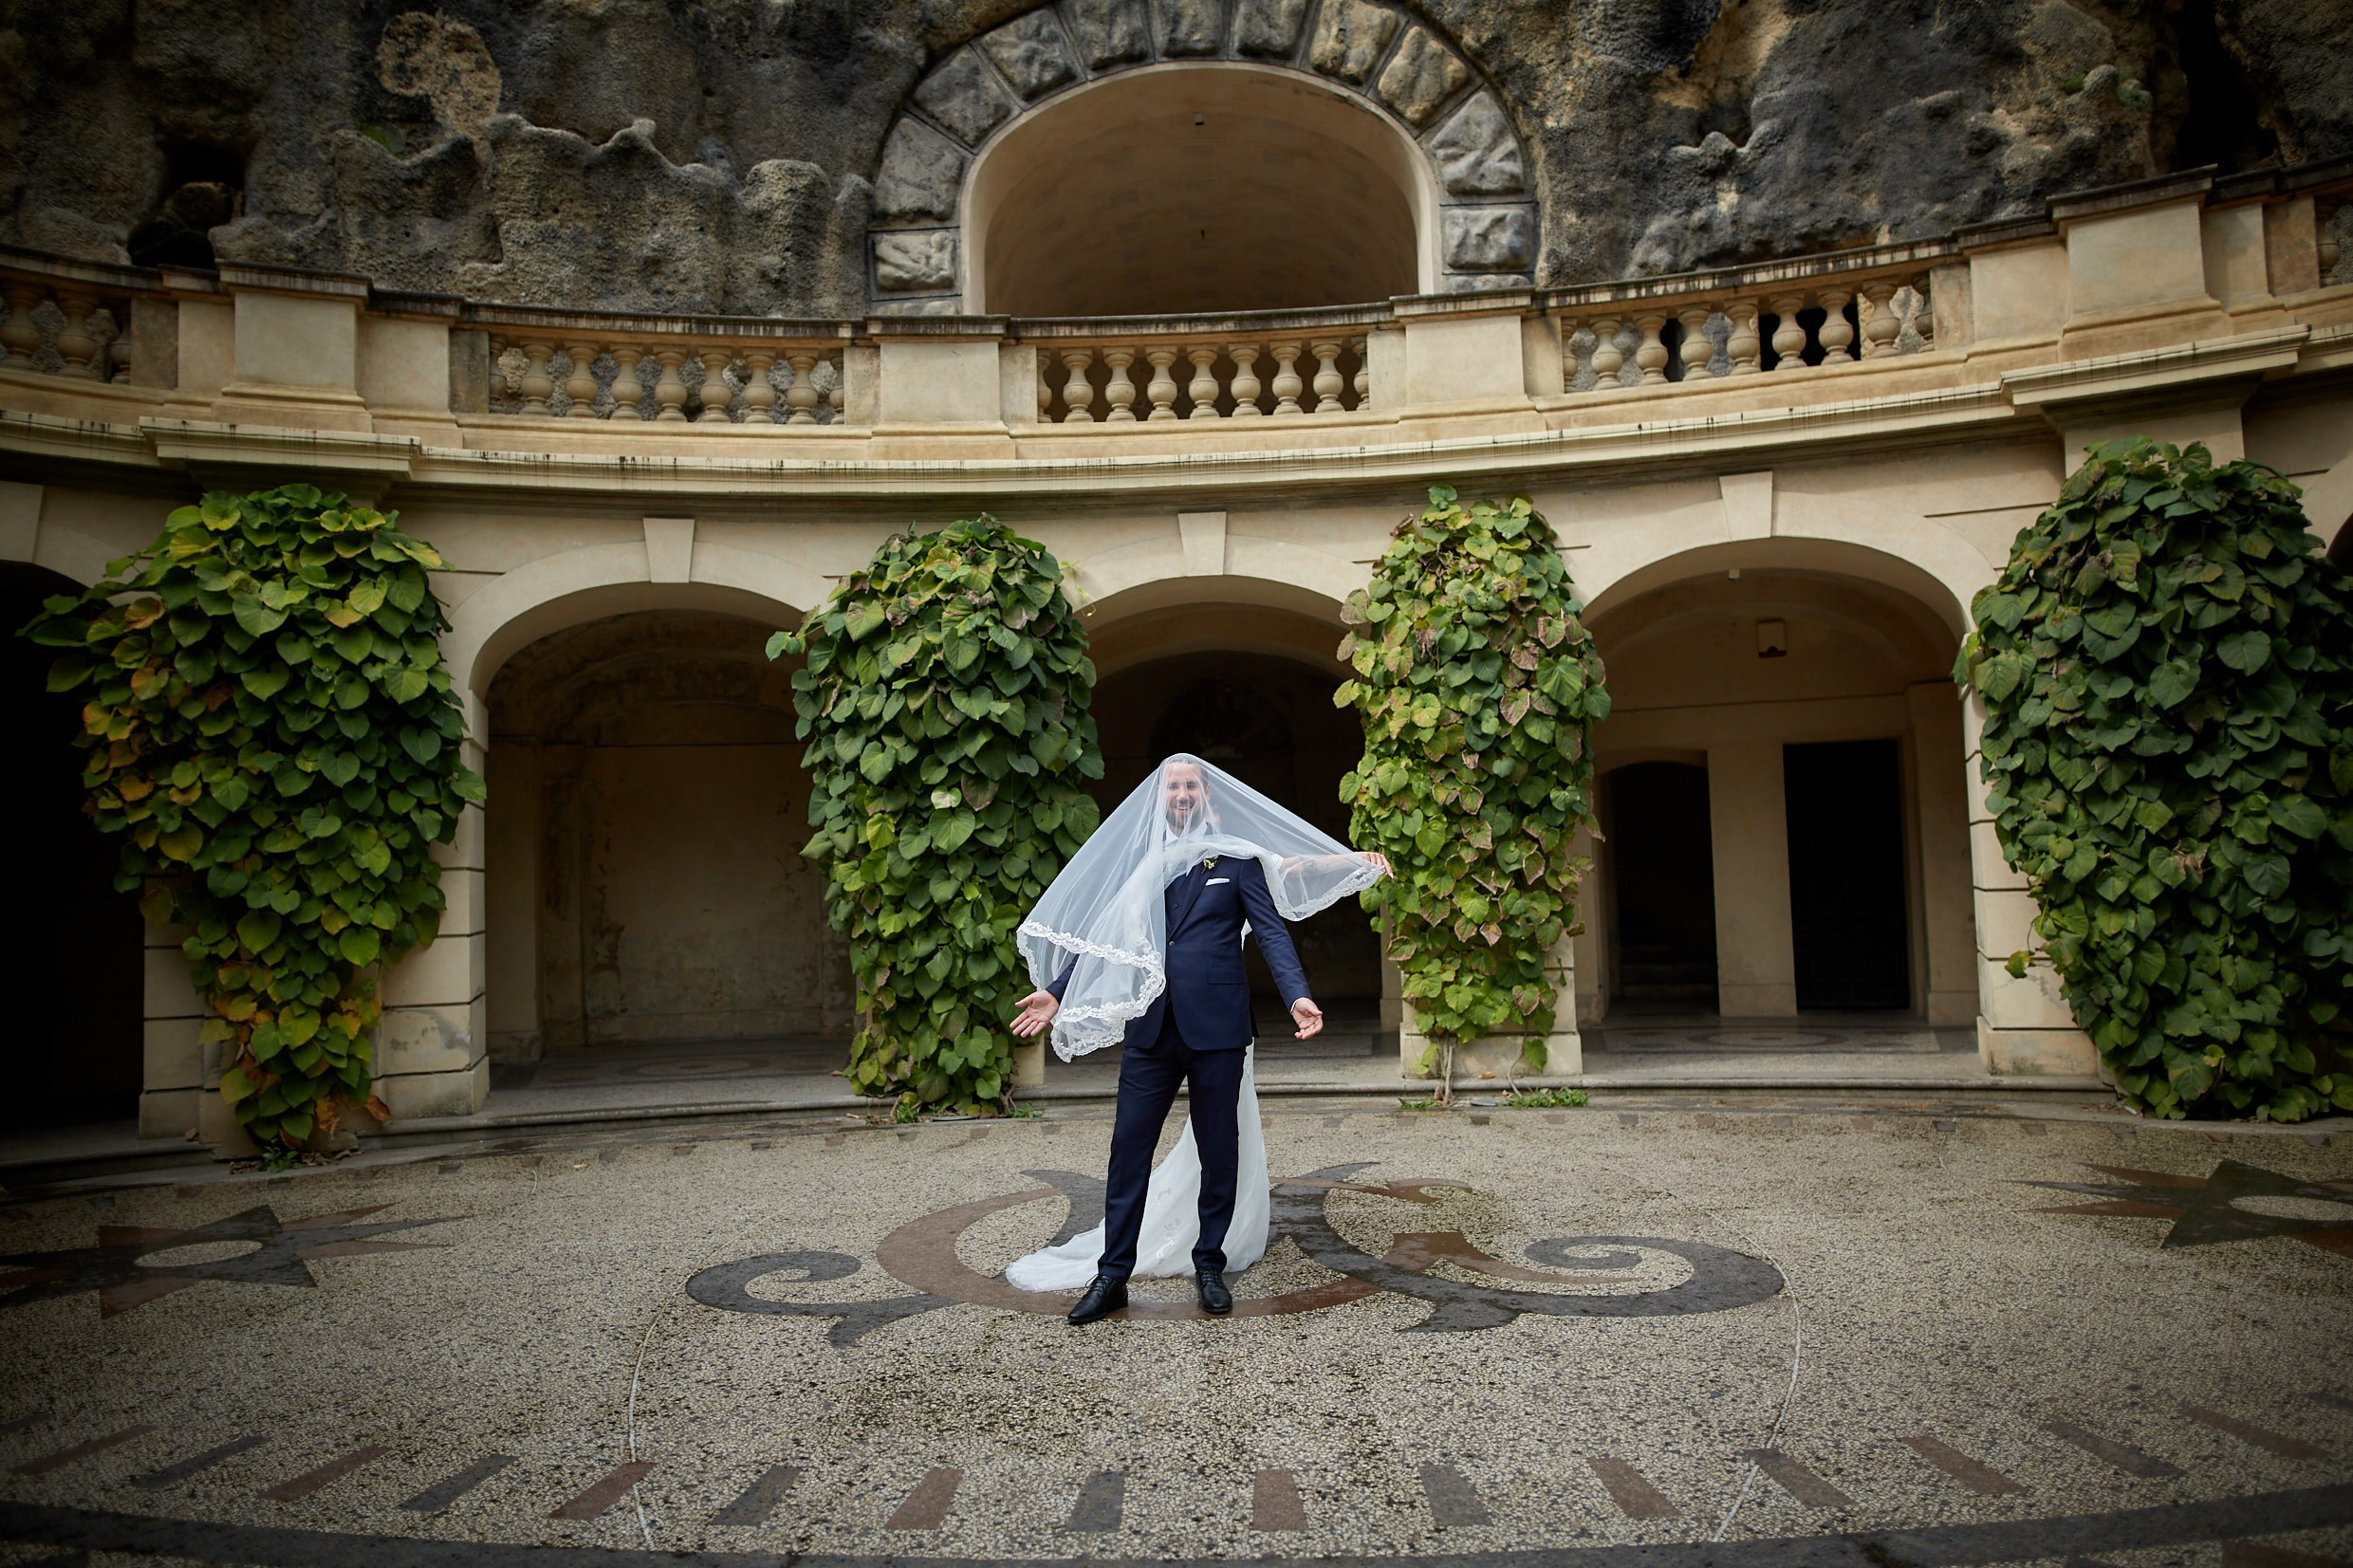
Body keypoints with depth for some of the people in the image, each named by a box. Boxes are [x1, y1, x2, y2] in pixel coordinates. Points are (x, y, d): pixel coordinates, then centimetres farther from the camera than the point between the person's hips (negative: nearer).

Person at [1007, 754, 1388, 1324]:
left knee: (1219, 1152, 7)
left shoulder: (1237, 858, 3)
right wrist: (1057, 994, 6)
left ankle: (1210, 1265, 22)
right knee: (1129, 1149, 1)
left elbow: (1272, 931, -3)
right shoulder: (1134, 860, 12)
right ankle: (1111, 1275, 8)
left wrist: (1297, 995, -17)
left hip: (1216, 1026, -2)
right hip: (1150, 1028, 2)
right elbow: (1100, 935, 14)